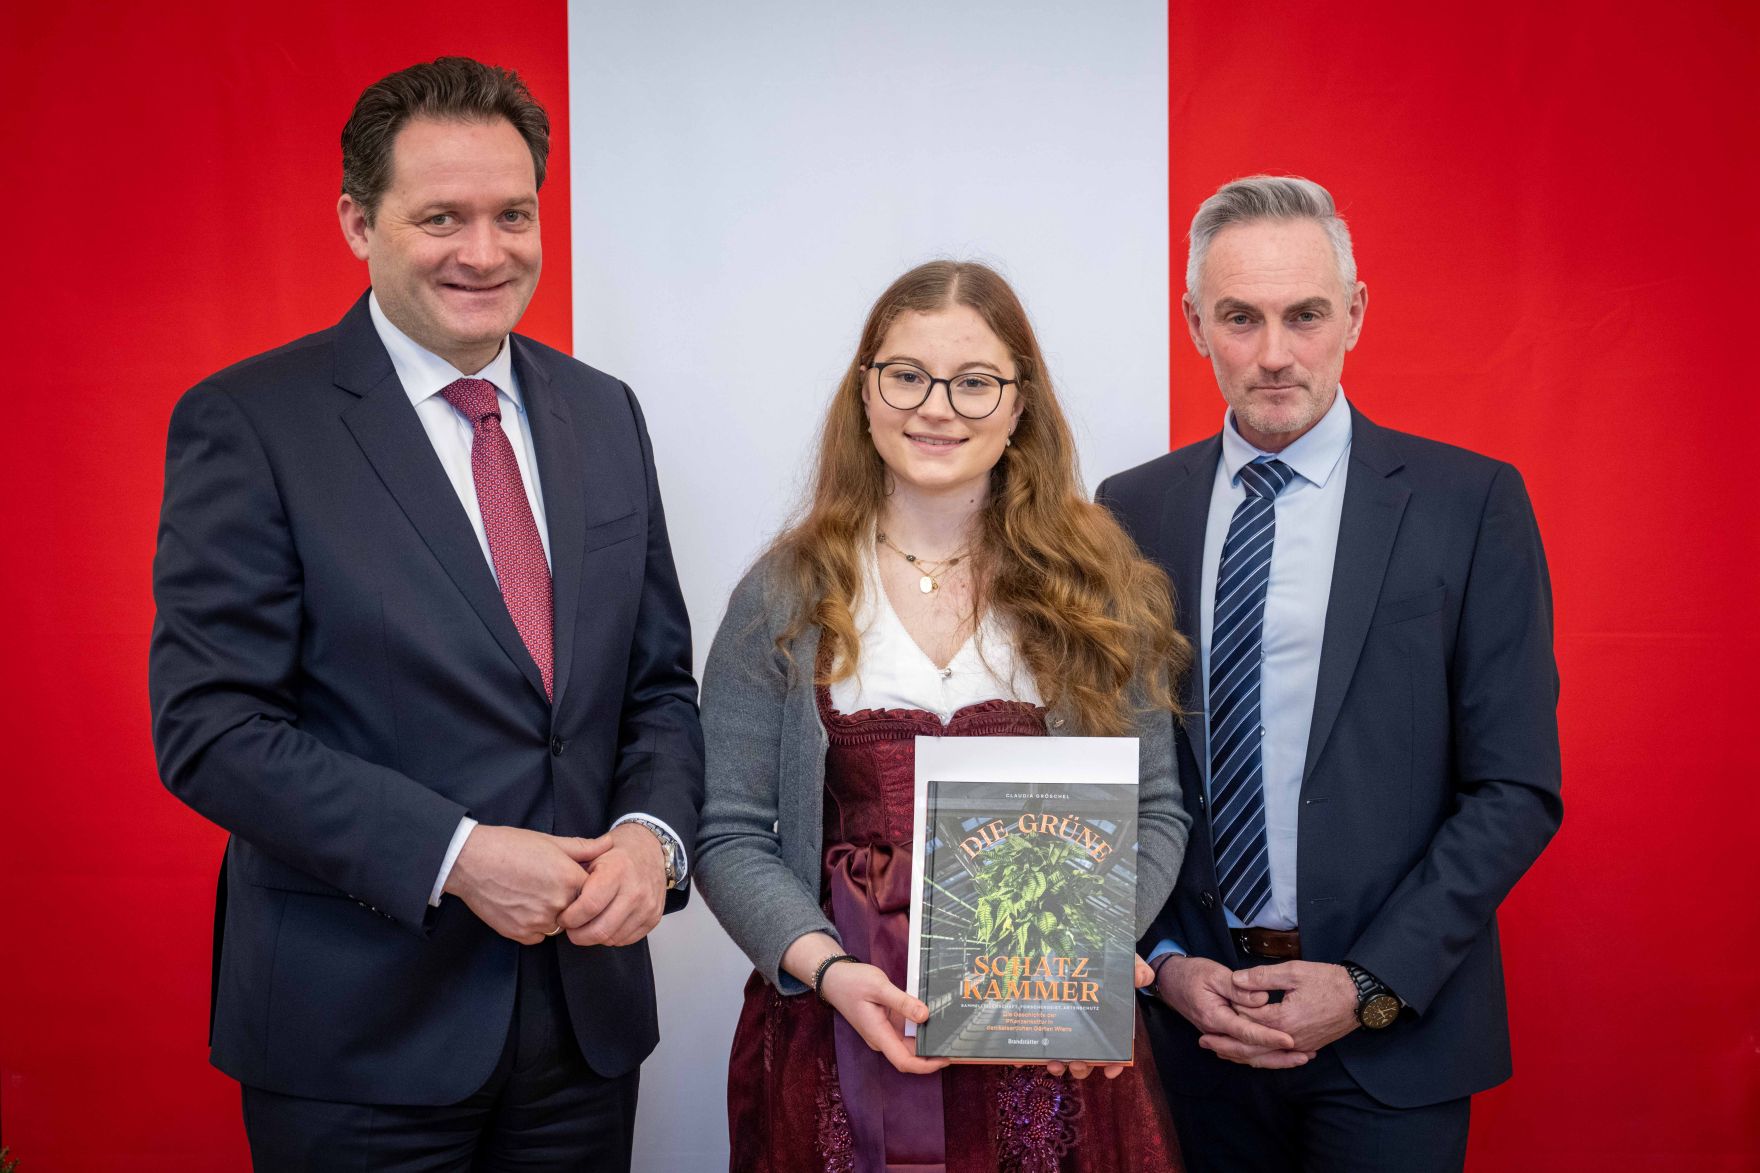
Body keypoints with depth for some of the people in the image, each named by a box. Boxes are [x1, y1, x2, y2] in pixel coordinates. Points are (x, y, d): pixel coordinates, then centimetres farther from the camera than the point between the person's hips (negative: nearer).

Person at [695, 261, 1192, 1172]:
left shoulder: (1098, 592, 2)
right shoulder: (785, 596, 0)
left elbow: (1152, 813, 4)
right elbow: (731, 835, -1)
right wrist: (826, 967, -17)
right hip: (840, 1037, 0)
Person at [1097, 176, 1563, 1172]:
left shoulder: (1469, 503, -4)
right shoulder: (1131, 512, 3)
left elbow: (1517, 790, -6)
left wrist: (1370, 986, -12)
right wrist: (1165, 961, -6)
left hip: (1394, 1036, -2)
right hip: (1193, 1016, 2)